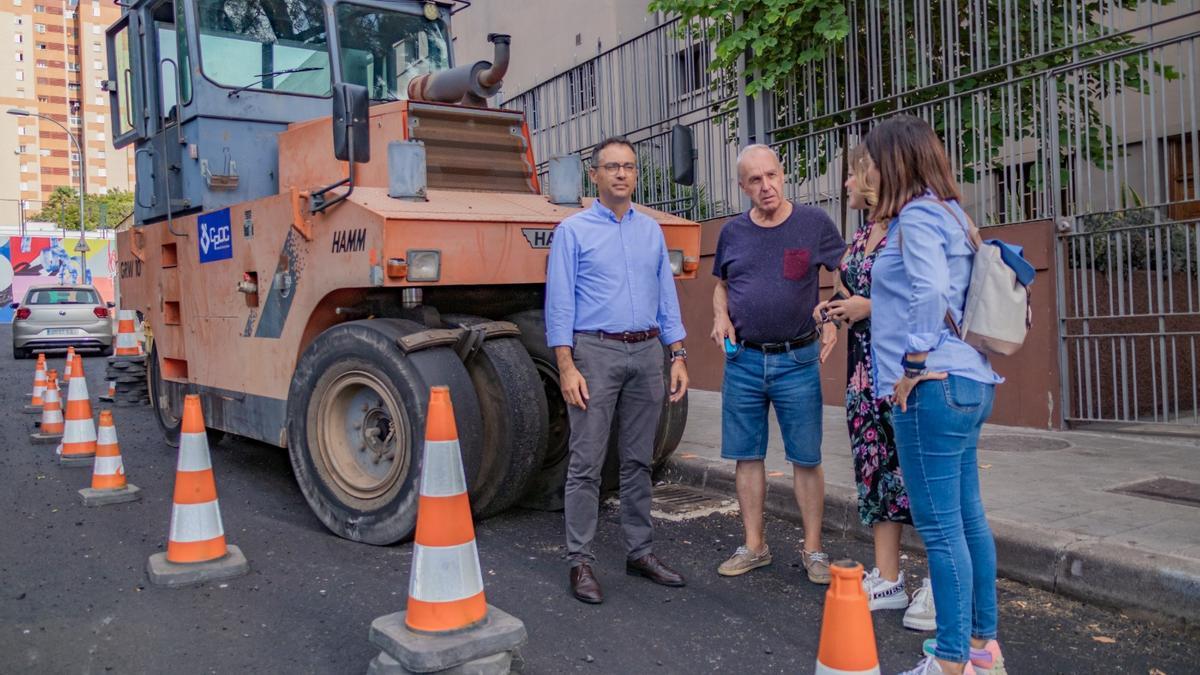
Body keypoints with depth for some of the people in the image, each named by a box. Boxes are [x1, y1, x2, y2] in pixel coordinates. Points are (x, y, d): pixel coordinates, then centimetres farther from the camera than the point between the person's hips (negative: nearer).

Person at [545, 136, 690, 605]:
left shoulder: (652, 231, 13)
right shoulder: (573, 231, 0)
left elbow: (667, 298, 14)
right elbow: (560, 303, -5)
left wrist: (678, 357, 6)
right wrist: (567, 366, -13)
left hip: (646, 354, 5)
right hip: (596, 351, -4)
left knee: (638, 460, 11)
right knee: (586, 463, -2)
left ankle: (640, 552, 21)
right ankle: (580, 561, 6)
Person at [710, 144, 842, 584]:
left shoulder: (814, 223, -2)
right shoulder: (733, 232, 6)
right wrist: (720, 316, 0)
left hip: (797, 361, -3)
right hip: (743, 360, 3)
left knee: (806, 458, 3)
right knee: (746, 455, 8)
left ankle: (813, 550, 16)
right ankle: (754, 546, 21)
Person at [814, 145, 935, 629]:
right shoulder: (860, 236, 16)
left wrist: (869, 307, -18)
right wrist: (835, 308, 9)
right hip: (863, 367, 9)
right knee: (874, 464, 10)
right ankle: (887, 579, 19)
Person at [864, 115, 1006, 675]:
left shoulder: (917, 215, -11)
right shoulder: (950, 214, 18)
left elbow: (930, 291, -25)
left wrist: (915, 363, -17)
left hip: (934, 385, -10)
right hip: (968, 383, 10)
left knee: (939, 524, -4)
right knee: (967, 515, 15)